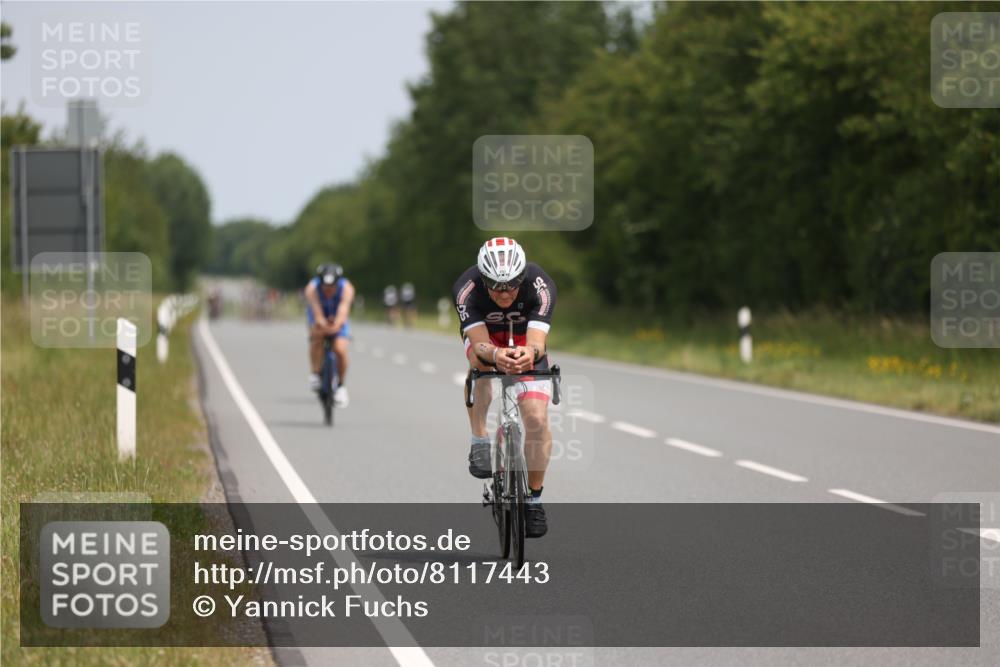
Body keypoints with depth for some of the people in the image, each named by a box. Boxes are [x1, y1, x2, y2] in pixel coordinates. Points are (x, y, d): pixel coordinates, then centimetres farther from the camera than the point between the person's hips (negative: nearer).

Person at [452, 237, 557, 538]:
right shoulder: (467, 289, -34)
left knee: (537, 417, -15)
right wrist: (496, 355, -64)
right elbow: (480, 344, -41)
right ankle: (480, 445, -24)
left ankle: (534, 498, 3)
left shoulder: (540, 286, -34)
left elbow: (538, 342, -42)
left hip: (525, 342, 0)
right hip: (485, 336, 0)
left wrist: (530, 352, -66)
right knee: (481, 362, -37)